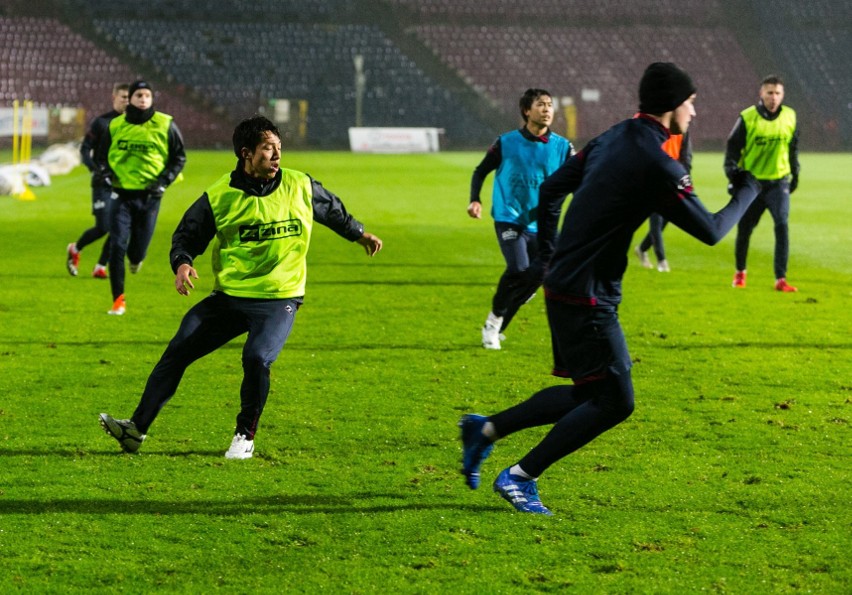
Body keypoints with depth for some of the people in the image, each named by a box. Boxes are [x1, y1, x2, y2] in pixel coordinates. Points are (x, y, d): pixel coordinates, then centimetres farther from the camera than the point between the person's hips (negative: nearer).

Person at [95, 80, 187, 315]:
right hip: (122, 194, 1)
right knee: (116, 247, -11)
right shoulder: (115, 126, 2)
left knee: (138, 249, 6)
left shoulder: (165, 125, -3)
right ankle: (118, 300, -3)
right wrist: (105, 172, -6)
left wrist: (164, 181, -7)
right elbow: (102, 156, 15)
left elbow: (179, 157, 7)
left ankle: (136, 257, 47)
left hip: (149, 196, -1)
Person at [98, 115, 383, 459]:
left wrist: (360, 234, 33)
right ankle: (138, 428, 3)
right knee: (178, 351, -5)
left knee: (256, 359, -25)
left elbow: (334, 211, 20)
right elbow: (186, 237, 3)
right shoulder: (219, 197, -5)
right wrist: (182, 263, -17)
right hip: (229, 297, 2)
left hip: (279, 299, -2)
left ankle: (245, 436, -3)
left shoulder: (301, 187, -1)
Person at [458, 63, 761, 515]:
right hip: (587, 299, -9)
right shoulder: (658, 166, -18)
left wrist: (547, 256, 23)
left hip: (563, 284, 9)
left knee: (588, 394, 17)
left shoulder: (613, 138, 10)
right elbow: (710, 231, -13)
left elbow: (551, 189, 17)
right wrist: (747, 192, 4)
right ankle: (519, 478, -1)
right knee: (615, 401, -4)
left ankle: (486, 429, 19)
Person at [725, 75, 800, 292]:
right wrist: (732, 170, -20)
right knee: (745, 229, 9)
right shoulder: (747, 118, -10)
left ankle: (780, 279, -13)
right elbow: (733, 146, -5)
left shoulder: (790, 117, 0)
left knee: (782, 226, -15)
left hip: (779, 182, 1)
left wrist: (795, 173, 19)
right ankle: (740, 272, 33)